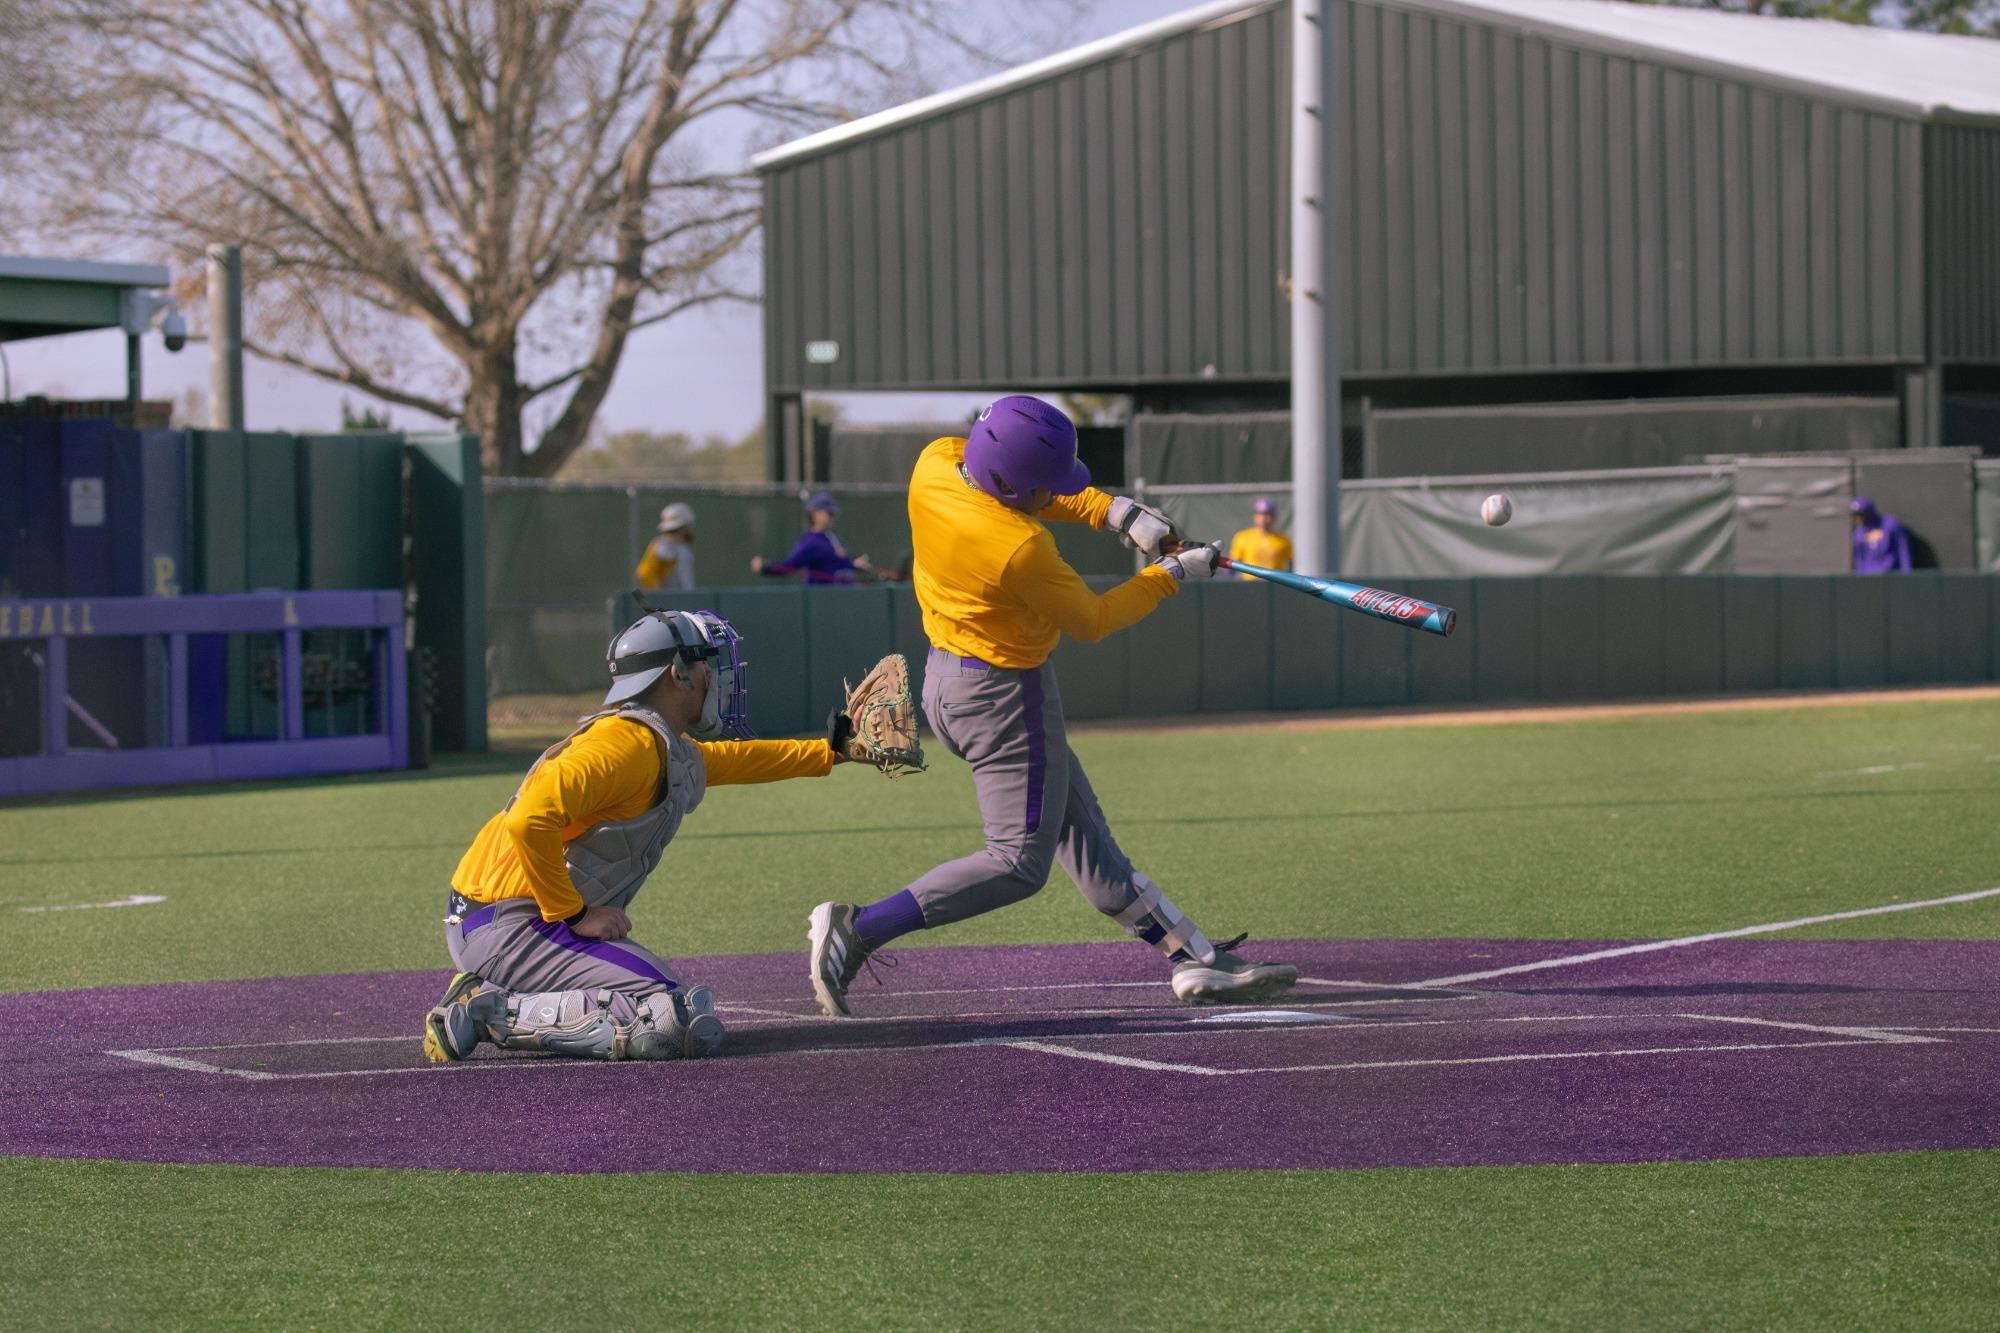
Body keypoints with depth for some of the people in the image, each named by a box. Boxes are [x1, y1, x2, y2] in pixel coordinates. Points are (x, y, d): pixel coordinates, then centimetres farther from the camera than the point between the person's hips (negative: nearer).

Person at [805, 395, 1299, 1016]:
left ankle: (1196, 960, 19)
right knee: (1019, 863, -2)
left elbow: (1027, 490, 11)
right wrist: (1172, 575, -4)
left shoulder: (936, 461, -10)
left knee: (1086, 840, 13)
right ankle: (857, 928, -9)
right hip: (1006, 697, -10)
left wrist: (1115, 512, 2)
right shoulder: (1021, 547, -31)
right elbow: (1091, 622, -15)